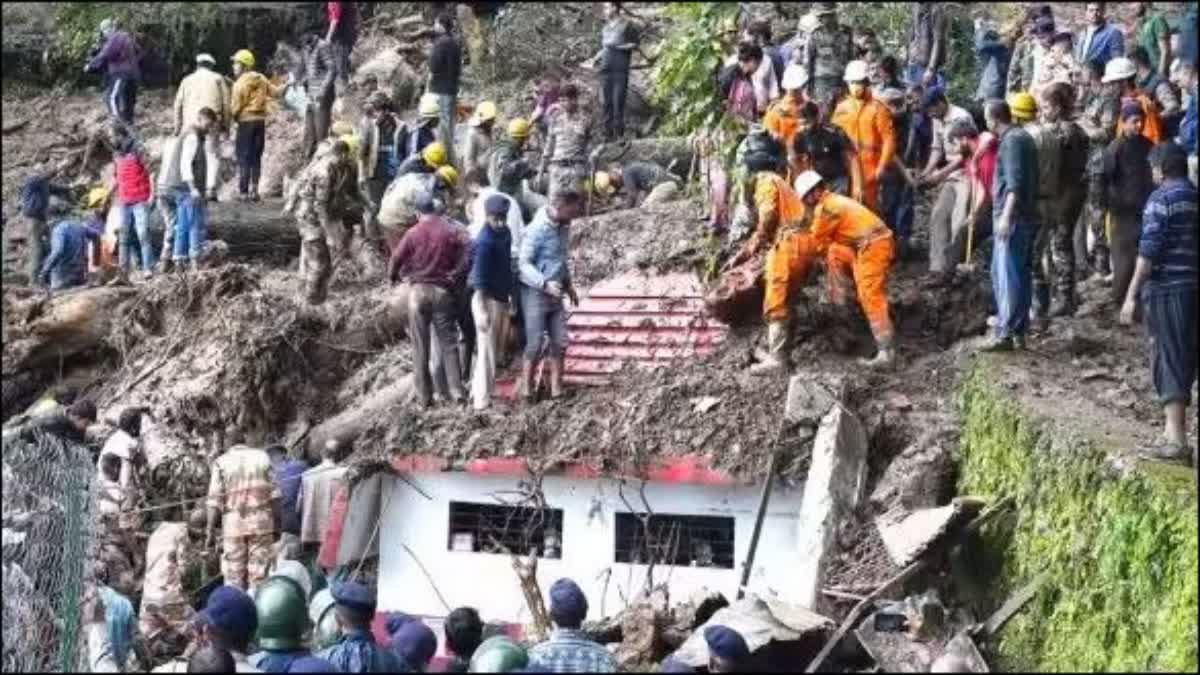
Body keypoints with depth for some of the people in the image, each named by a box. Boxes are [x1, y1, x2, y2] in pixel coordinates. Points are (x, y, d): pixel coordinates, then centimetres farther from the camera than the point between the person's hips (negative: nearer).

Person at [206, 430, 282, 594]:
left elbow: (215, 500, -4)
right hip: (262, 521, 1)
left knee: (234, 576, 5)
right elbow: (273, 494, 2)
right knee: (259, 574, 4)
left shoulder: (221, 462, 0)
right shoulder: (262, 456, 4)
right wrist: (277, 522, 7)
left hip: (233, 523, -1)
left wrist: (210, 531, 0)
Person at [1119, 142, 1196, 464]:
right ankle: (1174, 431, 23)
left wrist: (1132, 295, -13)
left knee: (1169, 361, -7)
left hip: (1166, 289, -7)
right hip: (1191, 289, 7)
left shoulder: (1161, 199, -10)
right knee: (1184, 359, 14)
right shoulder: (1193, 197, 12)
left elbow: (1148, 252, -15)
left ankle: (1175, 440, -10)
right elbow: (1190, 244, 15)